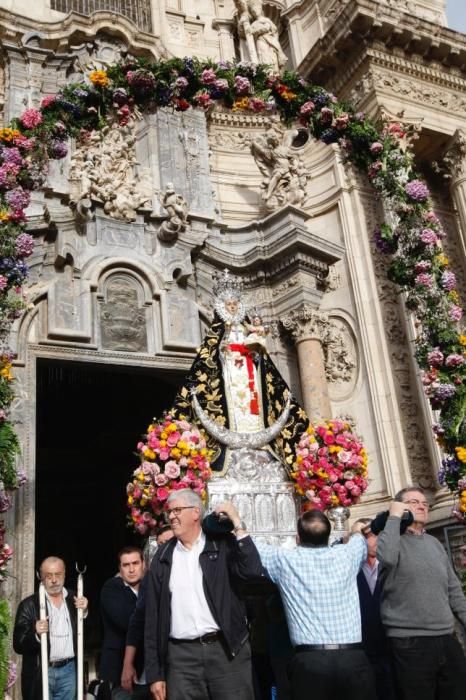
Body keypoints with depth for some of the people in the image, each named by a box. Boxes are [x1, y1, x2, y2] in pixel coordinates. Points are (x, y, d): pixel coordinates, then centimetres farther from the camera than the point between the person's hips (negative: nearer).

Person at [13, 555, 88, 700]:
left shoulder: (75, 601, 5)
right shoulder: (29, 604, -5)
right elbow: (18, 645, -6)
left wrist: (84, 612, -8)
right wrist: (36, 634, -24)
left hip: (69, 671, 2)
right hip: (40, 673, -2)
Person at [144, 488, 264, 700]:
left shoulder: (223, 545, 2)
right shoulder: (163, 556, 8)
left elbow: (254, 572, -15)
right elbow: (153, 616, 9)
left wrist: (237, 526, -12)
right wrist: (155, 673, 6)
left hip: (227, 650, -2)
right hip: (181, 655, 2)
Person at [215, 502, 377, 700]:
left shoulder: (285, 560, -2)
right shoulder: (346, 555, 5)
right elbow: (360, 542, 28)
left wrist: (236, 519, 22)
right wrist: (357, 531, 49)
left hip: (309, 660, -1)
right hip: (354, 658, 2)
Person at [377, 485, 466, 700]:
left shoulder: (434, 543, 15)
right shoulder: (393, 538, -3)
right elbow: (387, 557, -28)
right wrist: (394, 518, -16)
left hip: (446, 640, 6)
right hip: (409, 644, -6)